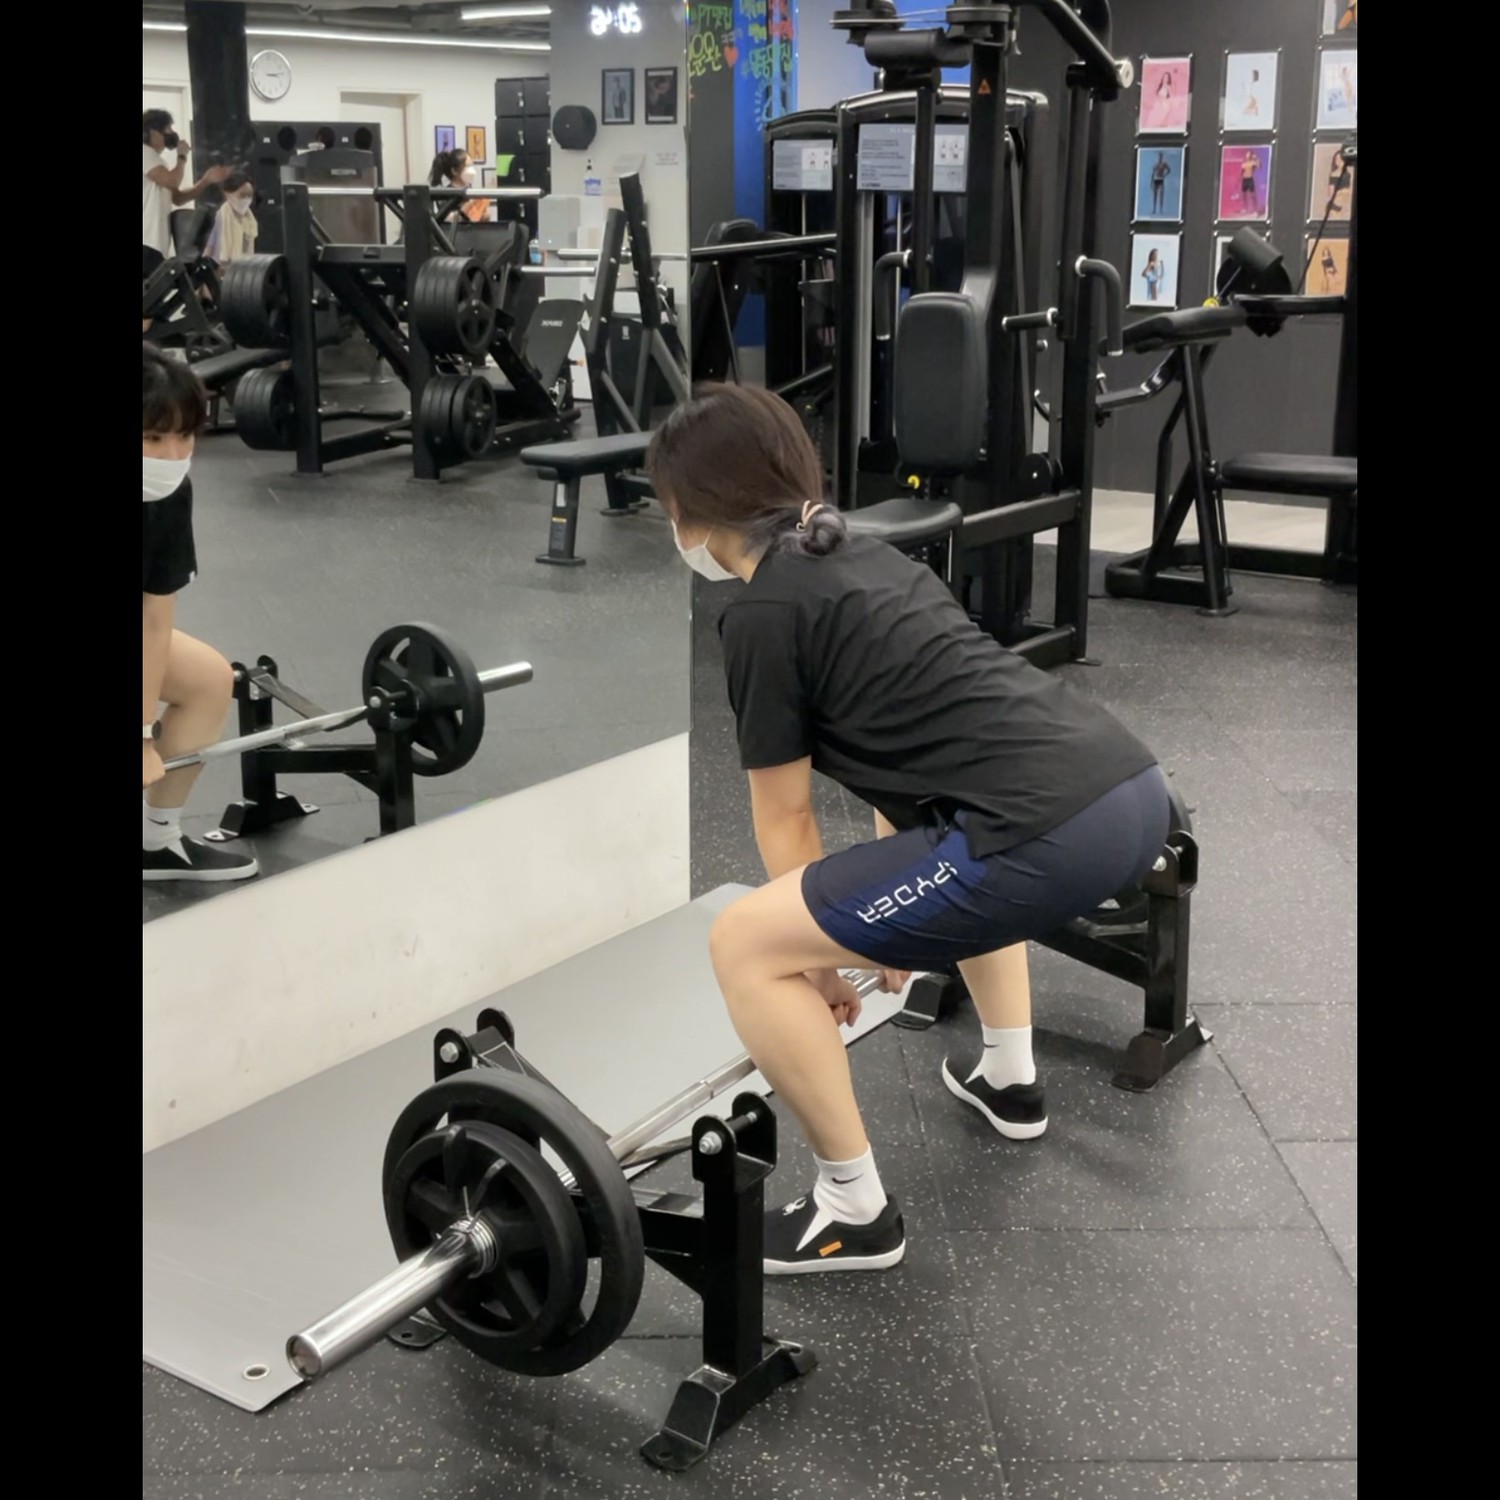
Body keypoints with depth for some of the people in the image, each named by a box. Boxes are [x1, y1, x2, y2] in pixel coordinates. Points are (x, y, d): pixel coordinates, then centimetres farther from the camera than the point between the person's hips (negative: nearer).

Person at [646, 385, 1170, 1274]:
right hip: (1135, 792, 10)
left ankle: (855, 1213, 12)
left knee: (745, 946, 0)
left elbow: (787, 817, 9)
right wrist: (895, 917, 43)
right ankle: (1009, 1080, 45)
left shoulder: (762, 616, 1)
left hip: (1054, 835, -10)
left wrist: (818, 956, 25)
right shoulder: (869, 558, 25)